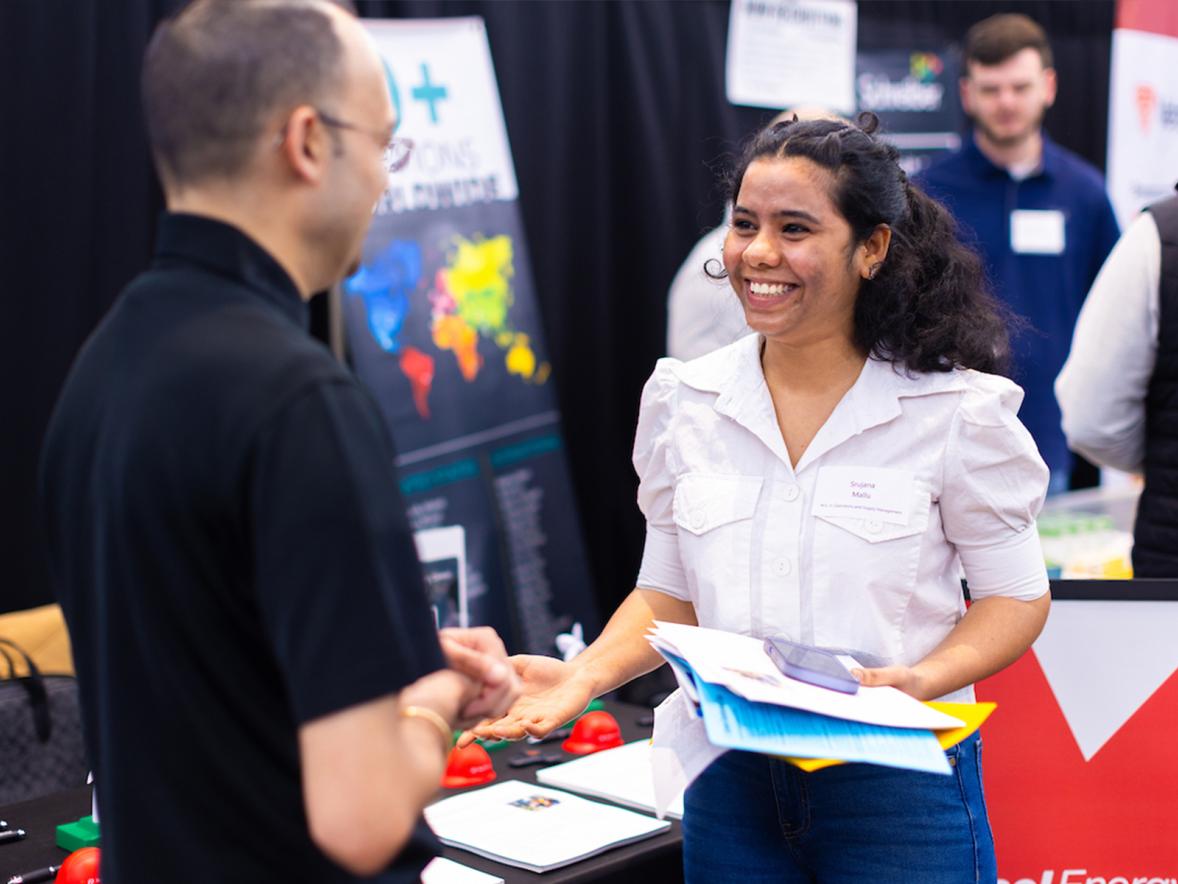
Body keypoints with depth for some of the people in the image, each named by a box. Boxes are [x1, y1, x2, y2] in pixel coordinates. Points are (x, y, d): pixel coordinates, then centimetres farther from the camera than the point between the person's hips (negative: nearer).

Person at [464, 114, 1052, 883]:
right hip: (731, 783, 3)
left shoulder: (955, 411, -7)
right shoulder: (684, 402, 3)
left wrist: (921, 680, -18)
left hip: (898, 787, -3)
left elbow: (1015, 596, -1)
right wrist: (588, 672, -8)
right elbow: (671, 594, 10)